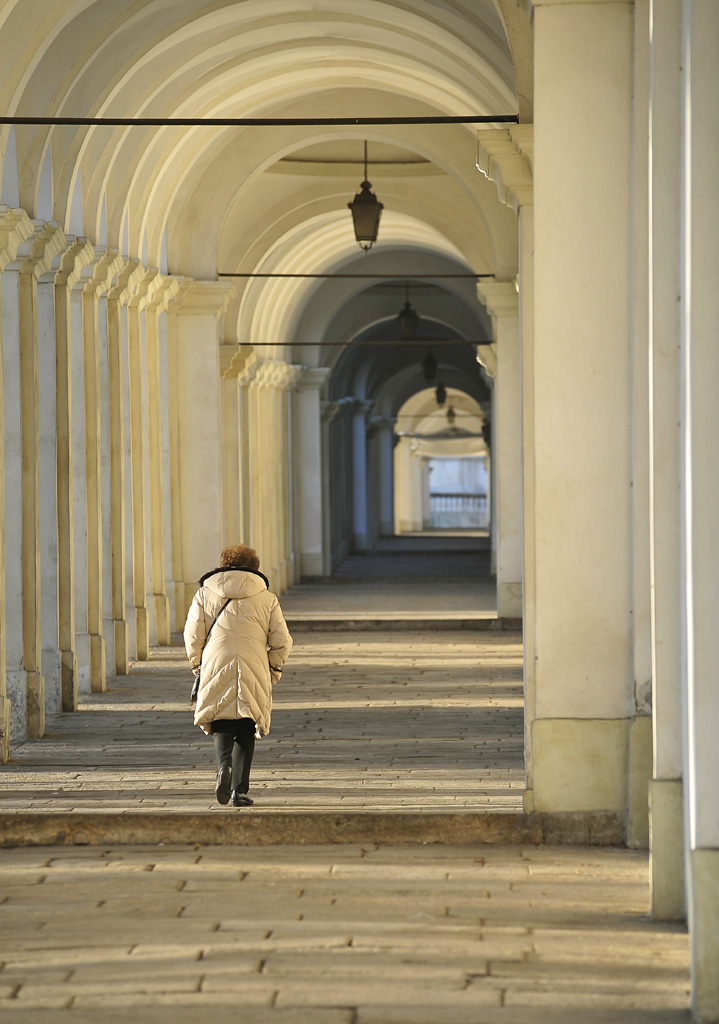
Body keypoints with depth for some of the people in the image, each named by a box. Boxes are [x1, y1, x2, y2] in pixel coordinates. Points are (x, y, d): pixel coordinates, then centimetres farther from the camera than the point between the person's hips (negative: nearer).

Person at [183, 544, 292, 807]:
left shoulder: (204, 594, 10)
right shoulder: (267, 598, 10)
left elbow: (192, 635, 6)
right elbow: (281, 641, 7)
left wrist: (197, 666, 19)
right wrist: (273, 670, 21)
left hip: (216, 666, 0)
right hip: (254, 668, 0)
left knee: (221, 723, 9)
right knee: (245, 730, 9)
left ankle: (224, 764, -22)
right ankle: (239, 790, 2)